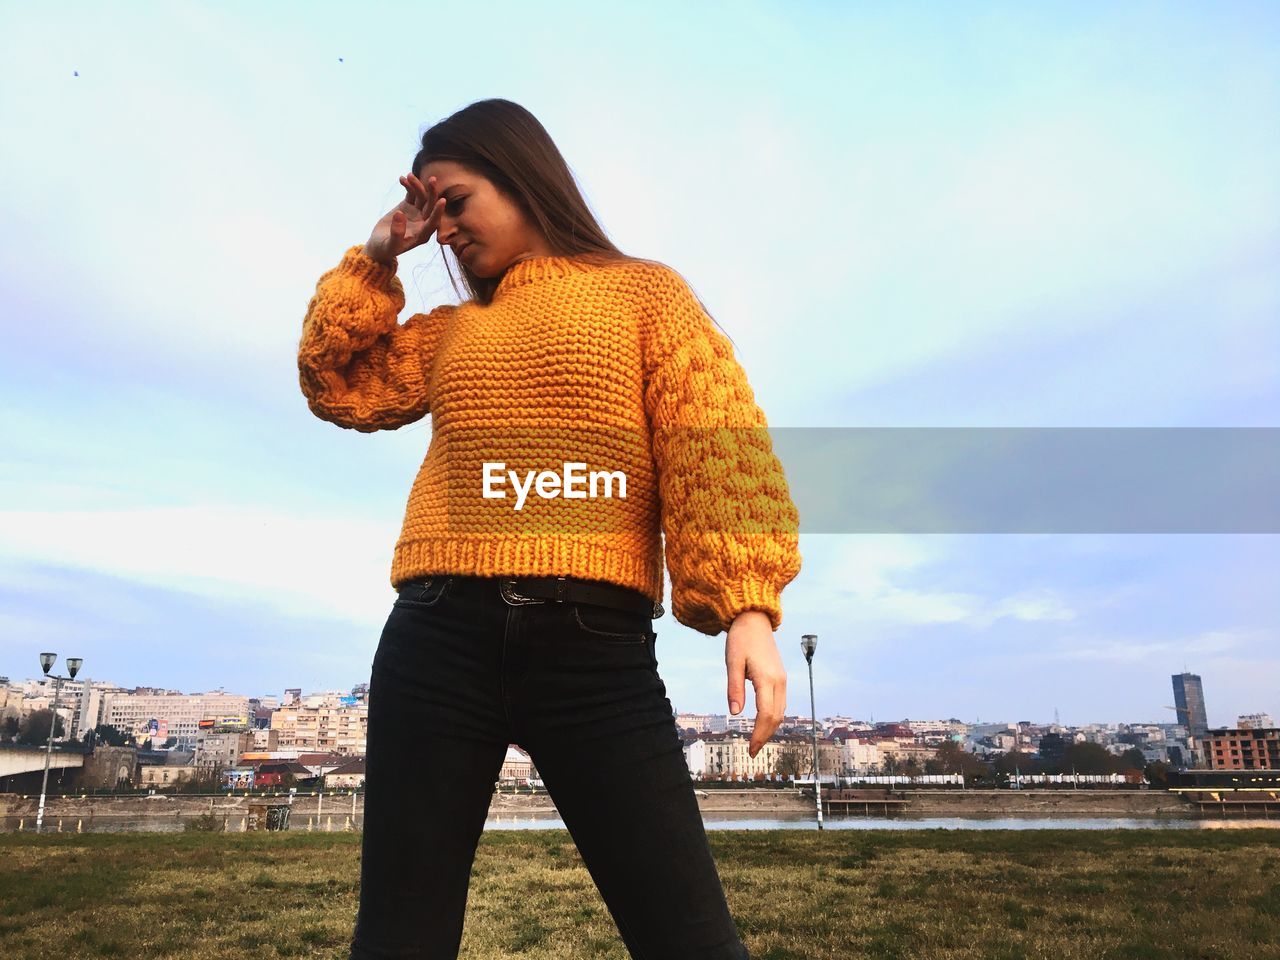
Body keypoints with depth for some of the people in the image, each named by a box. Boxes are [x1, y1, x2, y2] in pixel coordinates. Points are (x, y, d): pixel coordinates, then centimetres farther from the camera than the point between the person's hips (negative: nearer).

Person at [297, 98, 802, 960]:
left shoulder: (644, 292, 10)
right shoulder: (451, 330, 23)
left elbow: (718, 444, -2)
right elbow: (338, 385, 27)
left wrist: (747, 607, -15)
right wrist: (379, 257, 20)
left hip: (596, 642, -3)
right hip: (437, 639, 4)